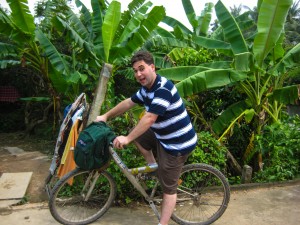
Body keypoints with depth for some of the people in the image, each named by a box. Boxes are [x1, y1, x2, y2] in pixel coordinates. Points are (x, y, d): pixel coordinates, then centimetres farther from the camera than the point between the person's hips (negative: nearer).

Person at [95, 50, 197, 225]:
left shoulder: (163, 89, -25)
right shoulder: (147, 88, 5)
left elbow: (149, 118, -30)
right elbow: (128, 103, 13)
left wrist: (127, 139, -27)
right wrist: (105, 116, 12)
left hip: (177, 144, -9)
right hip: (162, 136, 9)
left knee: (168, 188, 0)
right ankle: (153, 166, 26)